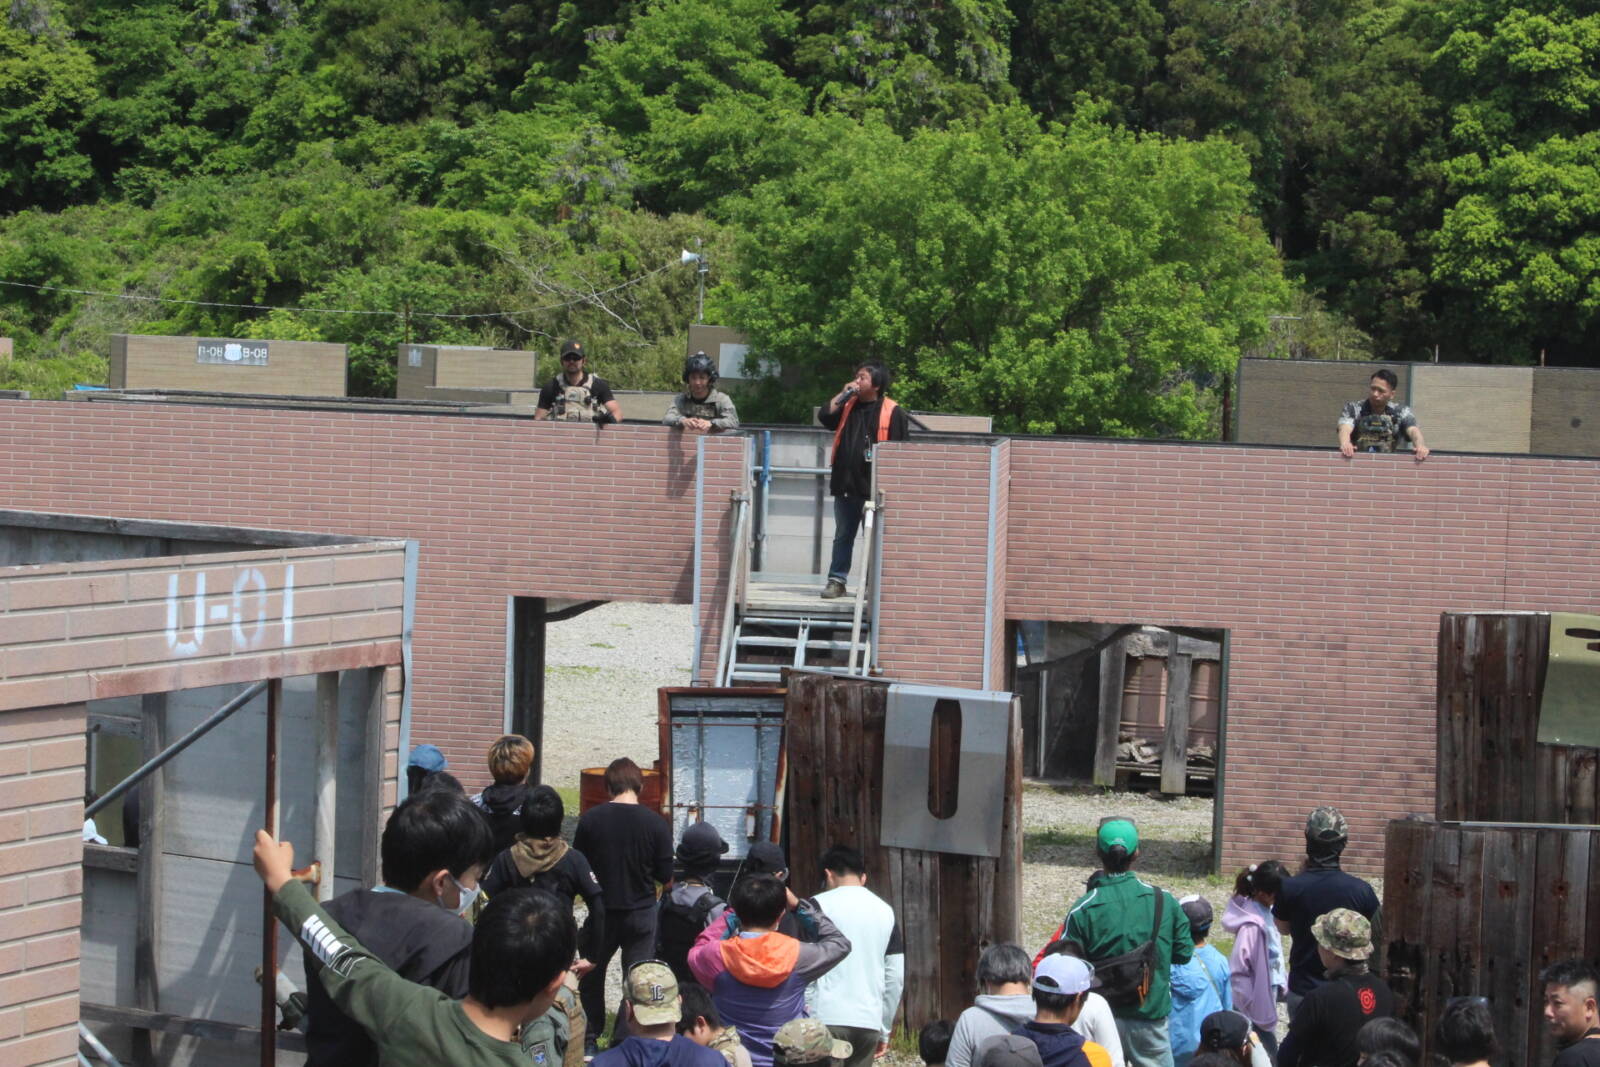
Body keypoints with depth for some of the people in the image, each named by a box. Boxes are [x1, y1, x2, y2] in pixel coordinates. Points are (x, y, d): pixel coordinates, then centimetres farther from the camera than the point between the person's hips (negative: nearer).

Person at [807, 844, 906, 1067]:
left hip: (825, 1018, -4)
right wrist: (884, 1030, 18)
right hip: (868, 1022, 4)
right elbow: (896, 977, 12)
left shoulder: (818, 906, -1)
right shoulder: (885, 911, 12)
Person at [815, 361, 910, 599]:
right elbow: (825, 416, 0)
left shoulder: (892, 412, -4)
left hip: (873, 487, -5)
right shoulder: (848, 406, 13)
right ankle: (837, 580, 13)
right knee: (843, 535, 9)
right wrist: (844, 395, -4)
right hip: (845, 483, 5)